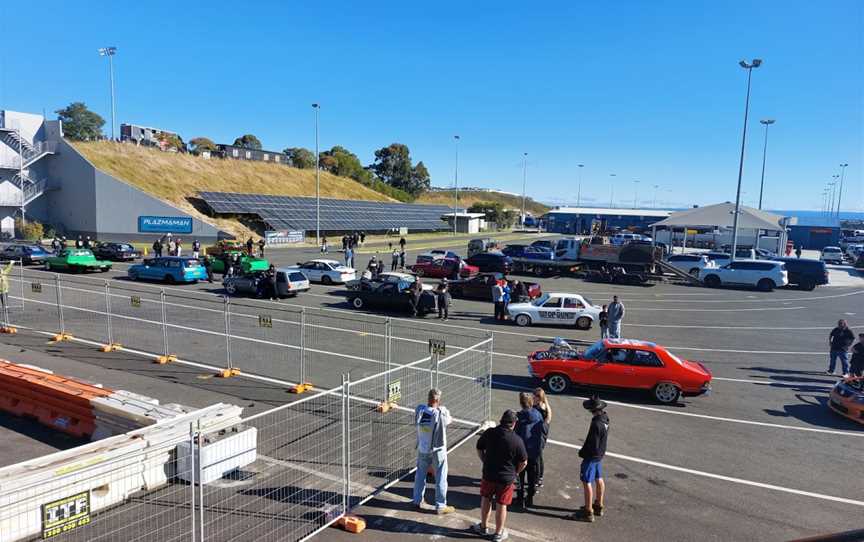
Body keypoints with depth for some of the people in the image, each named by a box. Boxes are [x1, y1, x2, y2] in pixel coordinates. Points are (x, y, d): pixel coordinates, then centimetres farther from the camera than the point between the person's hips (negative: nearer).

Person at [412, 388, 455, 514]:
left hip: (422, 449, 4)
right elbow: (449, 420, -4)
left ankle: (418, 501, 36)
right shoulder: (441, 414, -25)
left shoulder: (419, 410, -15)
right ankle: (440, 506, 20)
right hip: (438, 451, -4)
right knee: (440, 478, 11)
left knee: (420, 474, 22)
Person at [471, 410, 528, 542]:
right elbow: (524, 462, -11)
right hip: (506, 478, -2)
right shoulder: (517, 440, -19)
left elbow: (479, 449, 4)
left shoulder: (489, 433, -10)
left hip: (488, 474, 2)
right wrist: (515, 473, 5)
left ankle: (483, 527, 38)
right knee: (502, 505, 13)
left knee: (486, 500, 22)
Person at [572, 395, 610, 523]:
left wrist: (582, 452, -10)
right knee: (599, 479, 20)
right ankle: (598, 507, 35)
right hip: (600, 454, 9)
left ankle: (588, 512, 9)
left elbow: (592, 445, -26)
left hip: (591, 456, -9)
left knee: (587, 482, 1)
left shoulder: (596, 424, -31)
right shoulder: (605, 418, -2)